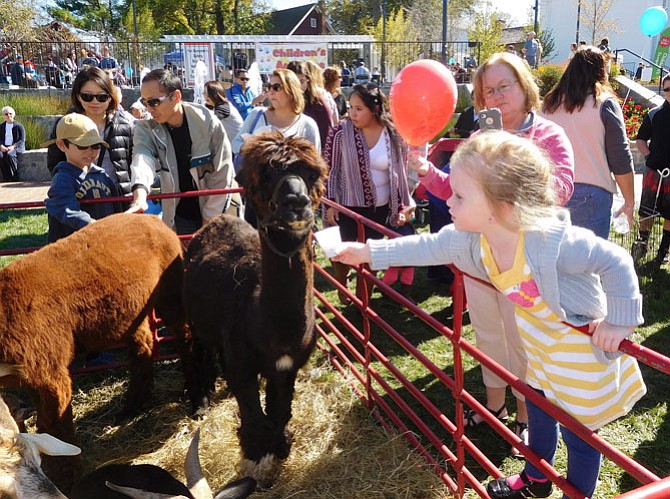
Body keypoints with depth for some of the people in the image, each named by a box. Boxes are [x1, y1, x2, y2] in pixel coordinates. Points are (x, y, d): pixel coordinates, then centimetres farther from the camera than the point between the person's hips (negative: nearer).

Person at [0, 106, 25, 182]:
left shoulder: (19, 126, 3)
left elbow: (22, 140, -3)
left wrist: (13, 146, -18)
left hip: (17, 147, -3)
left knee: (9, 155, -37)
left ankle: (15, 178, -26)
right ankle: (7, 178, -27)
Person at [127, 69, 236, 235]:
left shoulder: (208, 123, -13)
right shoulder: (145, 129, -7)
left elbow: (222, 175, -10)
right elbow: (142, 158, -28)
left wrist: (209, 220, -9)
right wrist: (140, 193, -49)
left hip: (217, 215, -2)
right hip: (178, 219, 2)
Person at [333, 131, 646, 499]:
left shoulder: (552, 241, -40)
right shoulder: (470, 237, -18)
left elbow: (617, 263, -31)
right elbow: (428, 246, -4)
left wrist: (618, 322, -23)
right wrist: (370, 252, -1)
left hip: (581, 347, -7)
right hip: (539, 343, 8)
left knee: (579, 430, 11)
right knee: (538, 409, 27)